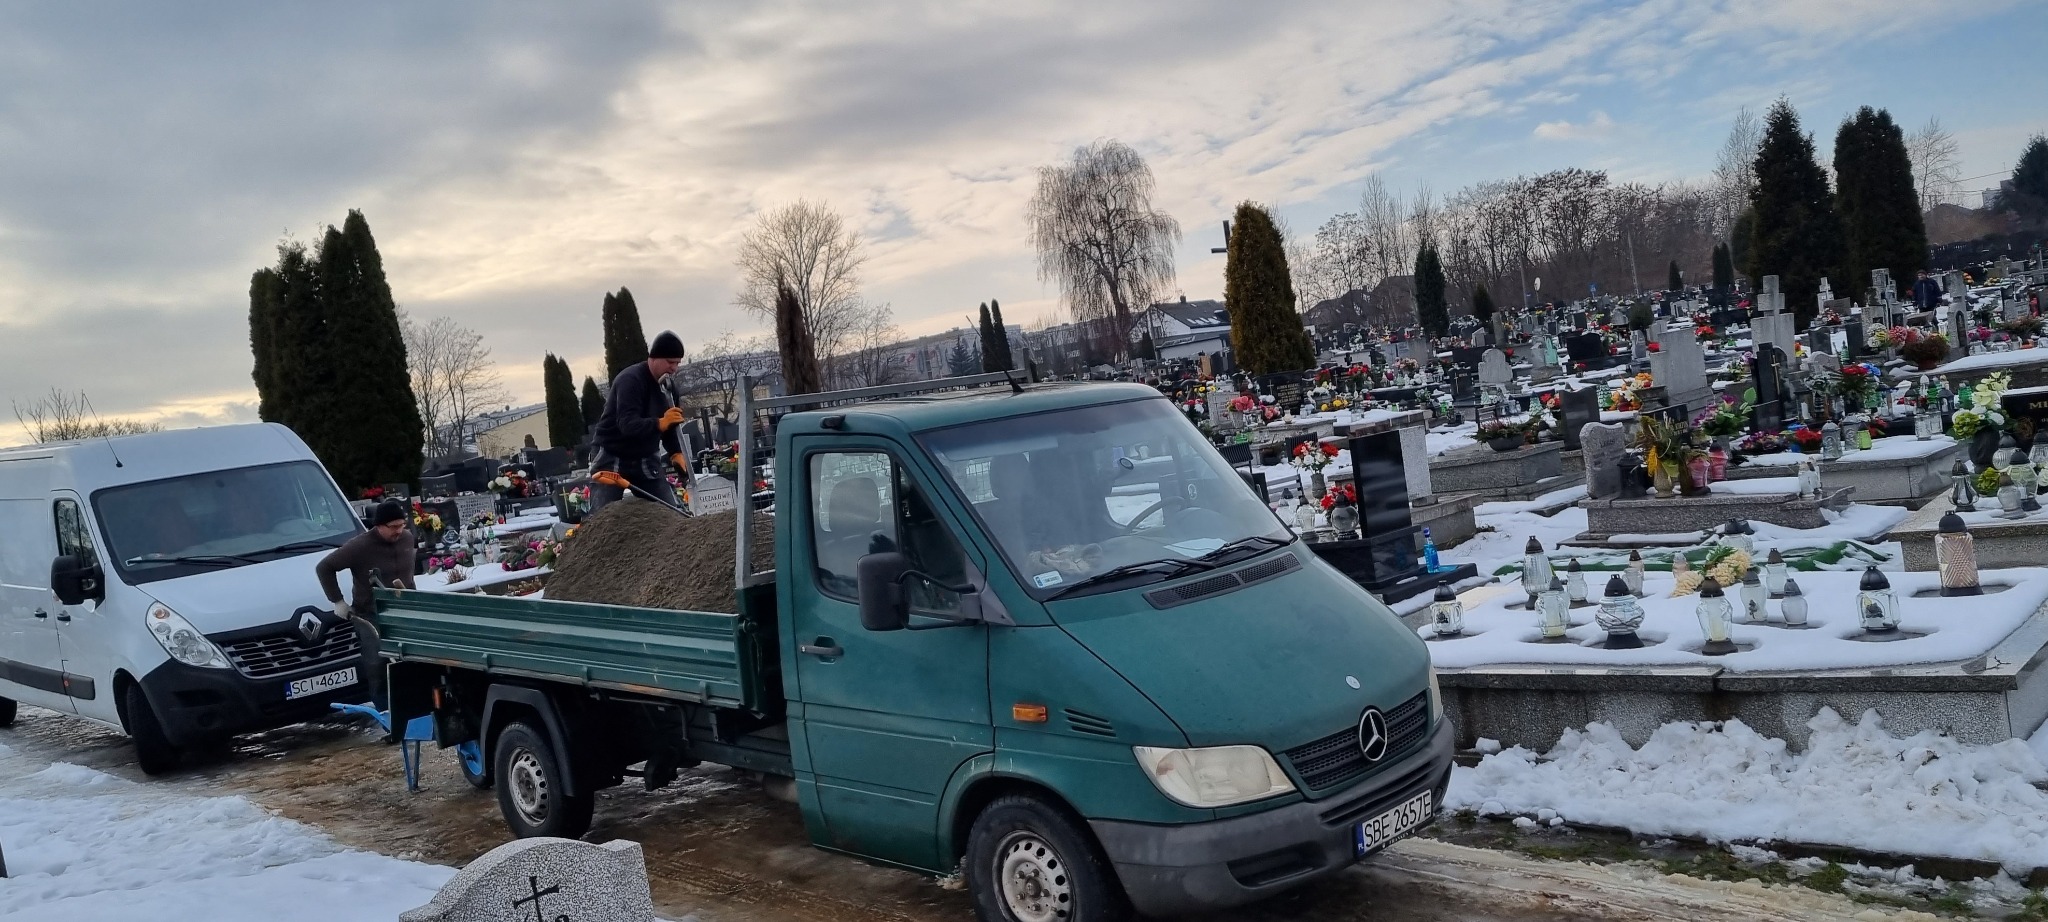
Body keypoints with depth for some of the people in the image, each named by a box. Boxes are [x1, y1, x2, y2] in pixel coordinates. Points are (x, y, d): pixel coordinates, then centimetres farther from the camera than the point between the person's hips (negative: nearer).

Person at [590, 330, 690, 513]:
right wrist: (659, 423, -47)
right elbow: (628, 424, -34)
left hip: (646, 461, 6)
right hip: (613, 460, -6)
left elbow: (669, 424, 8)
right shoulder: (630, 380, -21)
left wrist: (676, 453, -7)